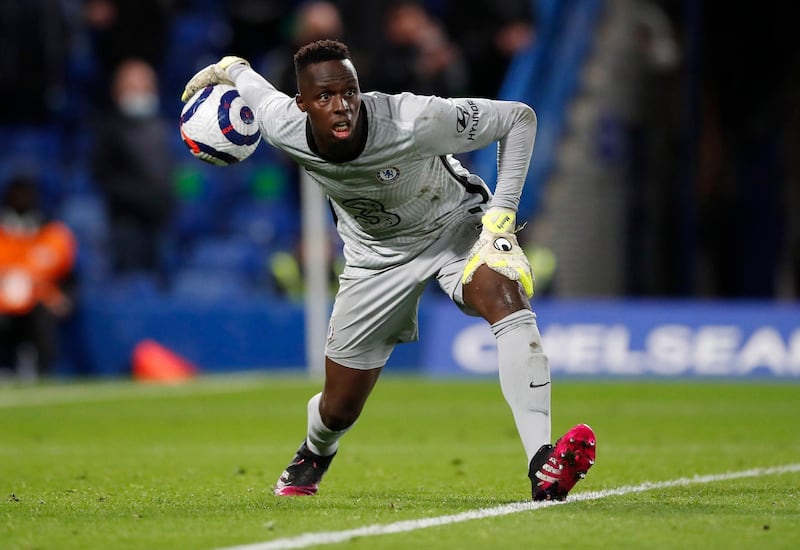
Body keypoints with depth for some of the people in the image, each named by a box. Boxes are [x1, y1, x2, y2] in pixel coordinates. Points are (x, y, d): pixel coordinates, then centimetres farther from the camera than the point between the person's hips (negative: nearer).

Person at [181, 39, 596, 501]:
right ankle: (315, 454, 48)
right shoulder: (283, 129, -26)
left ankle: (542, 468, -46)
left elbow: (520, 118, -24)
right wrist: (228, 68, 22)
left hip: (457, 226, -3)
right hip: (377, 253, 3)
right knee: (338, 411, 8)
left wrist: (501, 217, -27)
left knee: (509, 302, -37)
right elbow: (257, 85, -1)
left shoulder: (414, 121, -36)